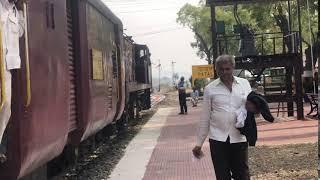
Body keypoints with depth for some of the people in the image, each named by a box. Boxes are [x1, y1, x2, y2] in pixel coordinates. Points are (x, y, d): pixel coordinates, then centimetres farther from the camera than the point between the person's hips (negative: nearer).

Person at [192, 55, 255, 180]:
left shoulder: (244, 84, 6)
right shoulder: (210, 88, 3)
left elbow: (252, 106, 13)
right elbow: (205, 118, 6)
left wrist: (253, 108, -12)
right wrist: (199, 143, 5)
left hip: (239, 138, 1)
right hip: (218, 139, -1)